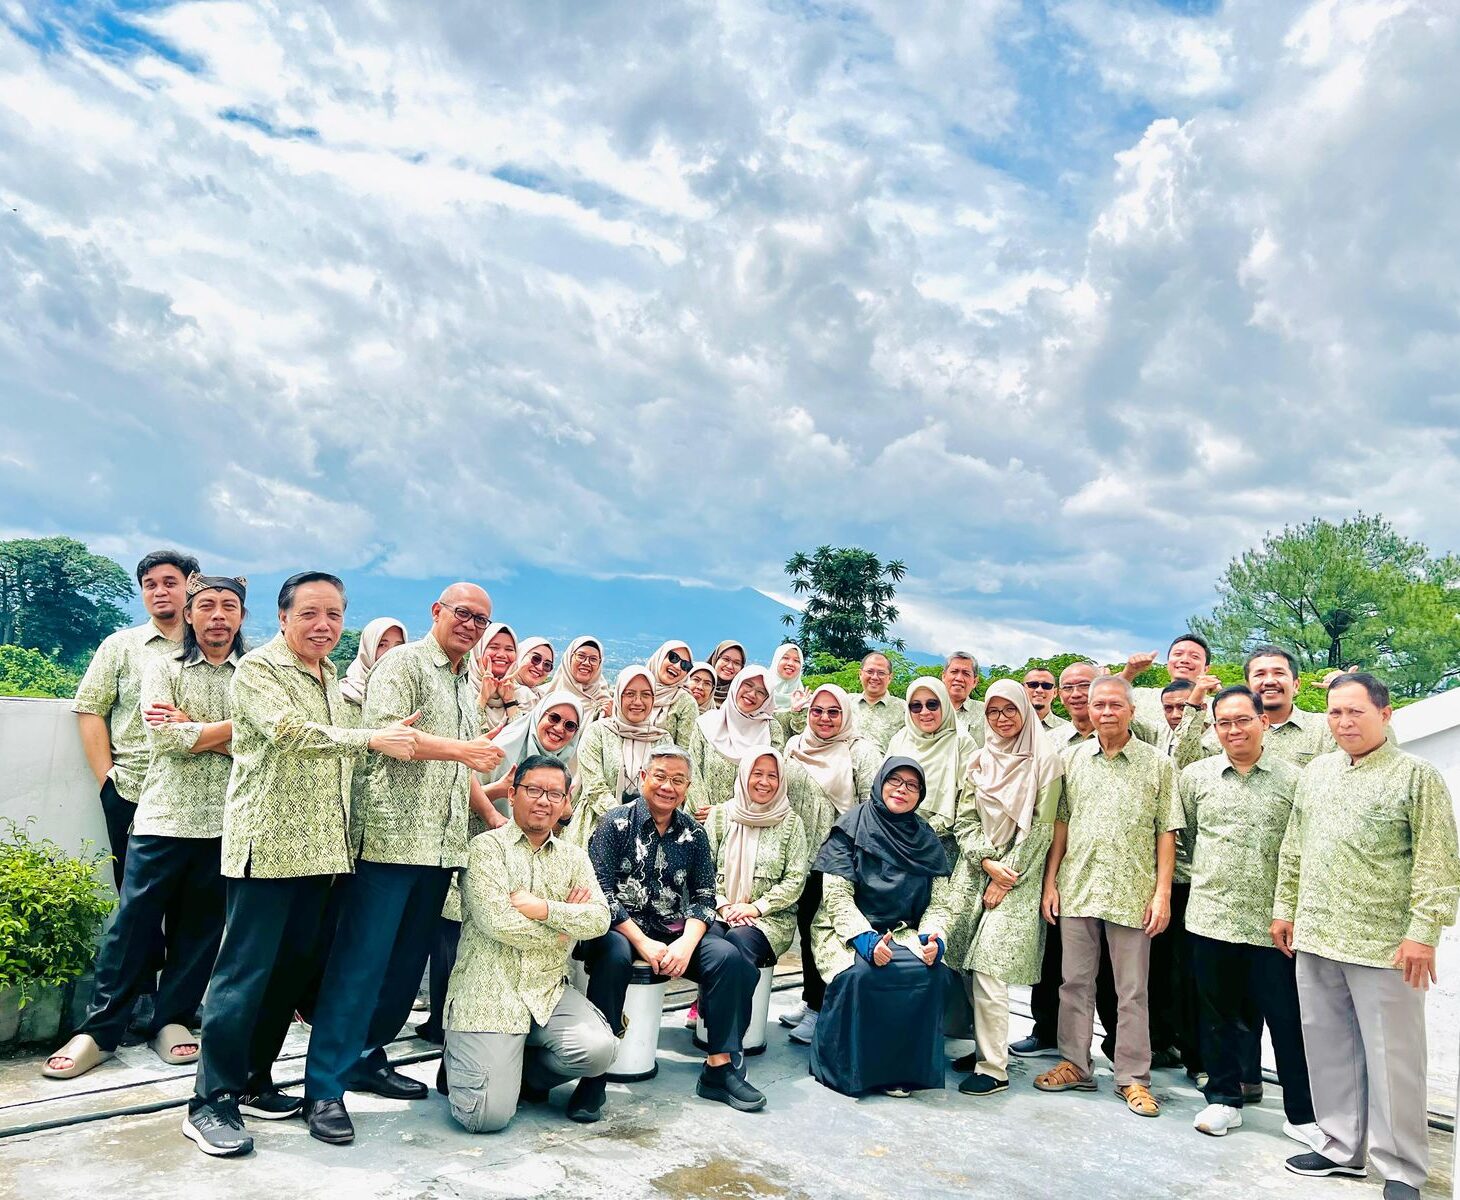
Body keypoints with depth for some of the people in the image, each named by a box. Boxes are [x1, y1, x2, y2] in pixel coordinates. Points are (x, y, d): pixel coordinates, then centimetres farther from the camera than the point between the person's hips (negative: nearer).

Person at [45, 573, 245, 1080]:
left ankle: (173, 1020, 24)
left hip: (227, 822, 1)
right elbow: (166, 738, -10)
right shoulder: (162, 667, 4)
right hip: (165, 815, -1)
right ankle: (98, 1030, 15)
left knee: (200, 927, 9)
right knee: (133, 925, 3)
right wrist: (232, 728, -9)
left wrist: (190, 726, -12)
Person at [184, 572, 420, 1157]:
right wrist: (372, 738, -20)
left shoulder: (331, 677, 17)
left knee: (291, 967, 12)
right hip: (267, 842, -7)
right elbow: (289, 732, -21)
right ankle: (209, 1102, 7)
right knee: (246, 971, -4)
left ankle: (254, 1081, 25)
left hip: (318, 846, 8)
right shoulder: (258, 668, -7)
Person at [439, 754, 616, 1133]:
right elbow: (498, 922, -16)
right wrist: (566, 923, -4)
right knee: (488, 1115, -15)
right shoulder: (487, 847, -3)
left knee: (599, 1049, -21)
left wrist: (543, 908, -15)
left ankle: (522, 1072, 9)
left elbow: (599, 919, -2)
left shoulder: (573, 858, 13)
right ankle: (459, 1061, 20)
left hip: (550, 992, 5)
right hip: (489, 993, -4)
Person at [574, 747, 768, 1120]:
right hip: (621, 928, -4)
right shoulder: (616, 824, -4)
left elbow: (704, 897, 5)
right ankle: (593, 1074, -27)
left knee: (727, 956, -21)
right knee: (614, 954, -37)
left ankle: (720, 1068, -9)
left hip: (677, 932, 4)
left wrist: (686, 942, -14)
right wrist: (643, 943, -19)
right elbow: (600, 893, -11)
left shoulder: (693, 833, 8)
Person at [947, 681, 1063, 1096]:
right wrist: (987, 862, -6)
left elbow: (1041, 828, -7)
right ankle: (985, 1047, 20)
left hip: (1016, 878, -5)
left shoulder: (1044, 760, -4)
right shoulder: (980, 760, 11)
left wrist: (1005, 877, -8)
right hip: (975, 871, 5)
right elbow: (966, 820, 9)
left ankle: (993, 1068, -3)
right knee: (969, 966, 5)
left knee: (988, 969, -11)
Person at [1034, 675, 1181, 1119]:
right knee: (1075, 982, 12)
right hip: (1076, 887, 3)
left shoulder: (1158, 765, -1)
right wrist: (1050, 881, 5)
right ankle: (1075, 1065, 26)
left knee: (1132, 991, 7)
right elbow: (1060, 824, 9)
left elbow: (1166, 833, -1)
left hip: (1132, 894, -3)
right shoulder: (1072, 759, 6)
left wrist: (1162, 893, -7)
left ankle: (1133, 1078, 20)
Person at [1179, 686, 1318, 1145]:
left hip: (1272, 922, -2)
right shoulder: (1195, 776, 4)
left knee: (1288, 1019, 4)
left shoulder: (1292, 779, 0)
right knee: (1218, 1013, 12)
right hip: (1211, 917, 2)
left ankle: (1303, 1114, 18)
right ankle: (1224, 1099, 26)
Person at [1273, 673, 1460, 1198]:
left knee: (1391, 1055, 3)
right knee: (1329, 1047, 14)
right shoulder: (1314, 772, 11)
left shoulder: (1417, 776, -6)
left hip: (1384, 945, -6)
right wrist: (1285, 908, 14)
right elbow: (1293, 849, 16)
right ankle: (1342, 1148, 28)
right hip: (1315, 938, 6)